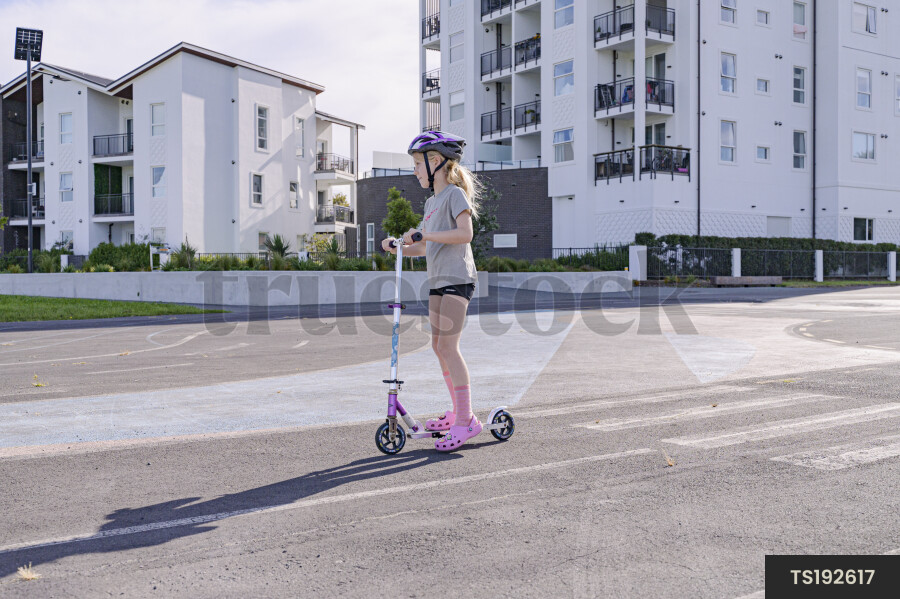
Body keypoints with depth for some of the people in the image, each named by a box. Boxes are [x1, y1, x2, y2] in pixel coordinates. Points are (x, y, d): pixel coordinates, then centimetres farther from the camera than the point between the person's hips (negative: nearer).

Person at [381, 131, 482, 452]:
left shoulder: (455, 193, -5)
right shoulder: (431, 202, 21)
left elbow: (465, 234, -19)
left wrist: (425, 235, -20)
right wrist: (399, 248, 6)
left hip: (456, 278, -9)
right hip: (437, 281, 9)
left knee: (448, 345, -15)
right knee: (439, 346, 9)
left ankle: (466, 420, -11)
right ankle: (458, 412, 20)